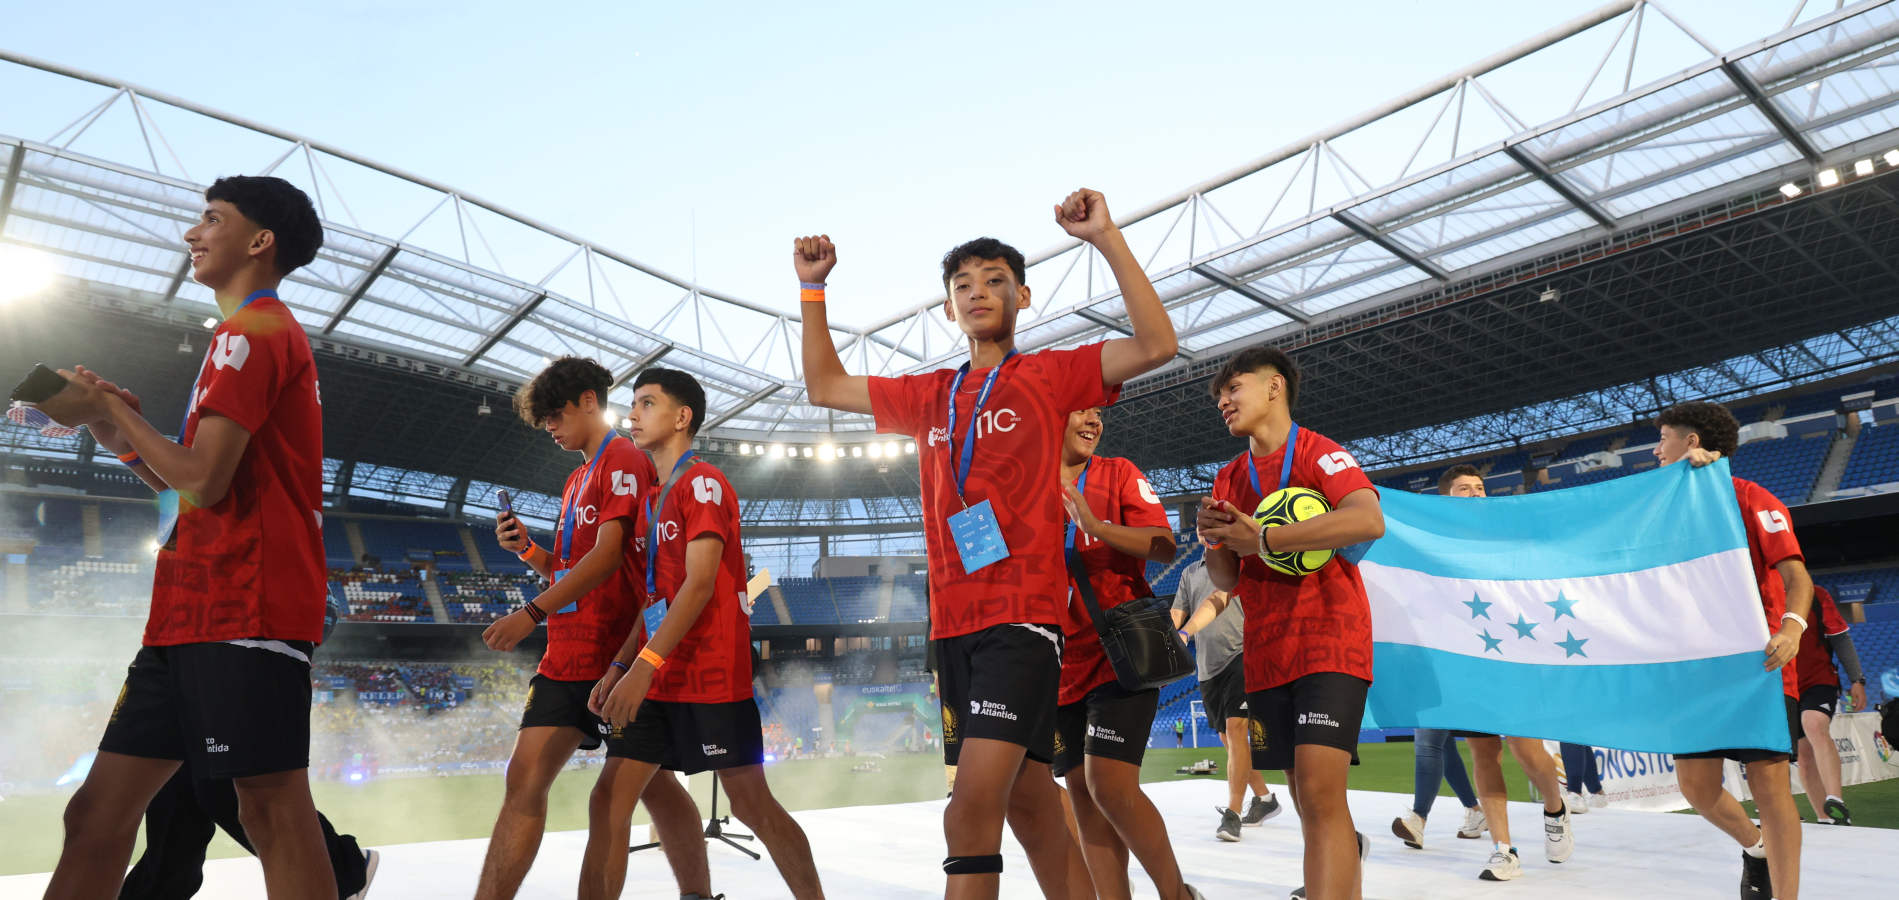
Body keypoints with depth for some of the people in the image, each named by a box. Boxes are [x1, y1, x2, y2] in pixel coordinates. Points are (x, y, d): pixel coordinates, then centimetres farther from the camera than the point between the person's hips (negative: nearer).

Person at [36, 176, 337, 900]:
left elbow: (203, 481, -16)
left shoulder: (254, 329, -7)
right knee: (98, 812, 12)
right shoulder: (261, 332, 25)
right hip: (192, 612, 10)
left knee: (270, 807, -8)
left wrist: (108, 407, -2)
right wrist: (114, 428, 13)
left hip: (246, 608, -10)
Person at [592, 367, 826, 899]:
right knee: (610, 801, 4)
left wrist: (645, 665, -22)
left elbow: (699, 585, -17)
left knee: (752, 805, 0)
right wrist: (618, 667, 13)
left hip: (710, 675, -8)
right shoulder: (653, 498, 19)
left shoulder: (703, 482, -8)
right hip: (656, 680, 8)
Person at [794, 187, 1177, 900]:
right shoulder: (930, 396, 17)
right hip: (954, 620, 6)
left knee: (973, 803, -16)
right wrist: (812, 287, 17)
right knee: (1027, 799, 13)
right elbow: (825, 385, 23)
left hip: (1023, 612, -6)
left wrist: (1107, 239, -14)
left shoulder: (1049, 375, 3)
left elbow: (1156, 344, -9)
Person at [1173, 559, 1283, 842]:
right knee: (1227, 737, 13)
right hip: (1207, 667, 7)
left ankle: (1232, 813, -14)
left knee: (1235, 728, -18)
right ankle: (1264, 798, 31)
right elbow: (1176, 616, 10)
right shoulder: (1189, 573, 15)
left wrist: (1185, 632, -36)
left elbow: (1219, 599, -21)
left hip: (1240, 655, -6)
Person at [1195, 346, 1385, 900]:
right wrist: (1214, 541, -9)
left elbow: (1369, 519, -23)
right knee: (1306, 799, 10)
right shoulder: (1229, 479, 15)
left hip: (1330, 640, -6)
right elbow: (1226, 581, 14)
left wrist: (1262, 539, -23)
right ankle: (1346, 854, 31)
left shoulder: (1317, 452, -3)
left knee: (1320, 791, -18)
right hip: (1267, 654, 6)